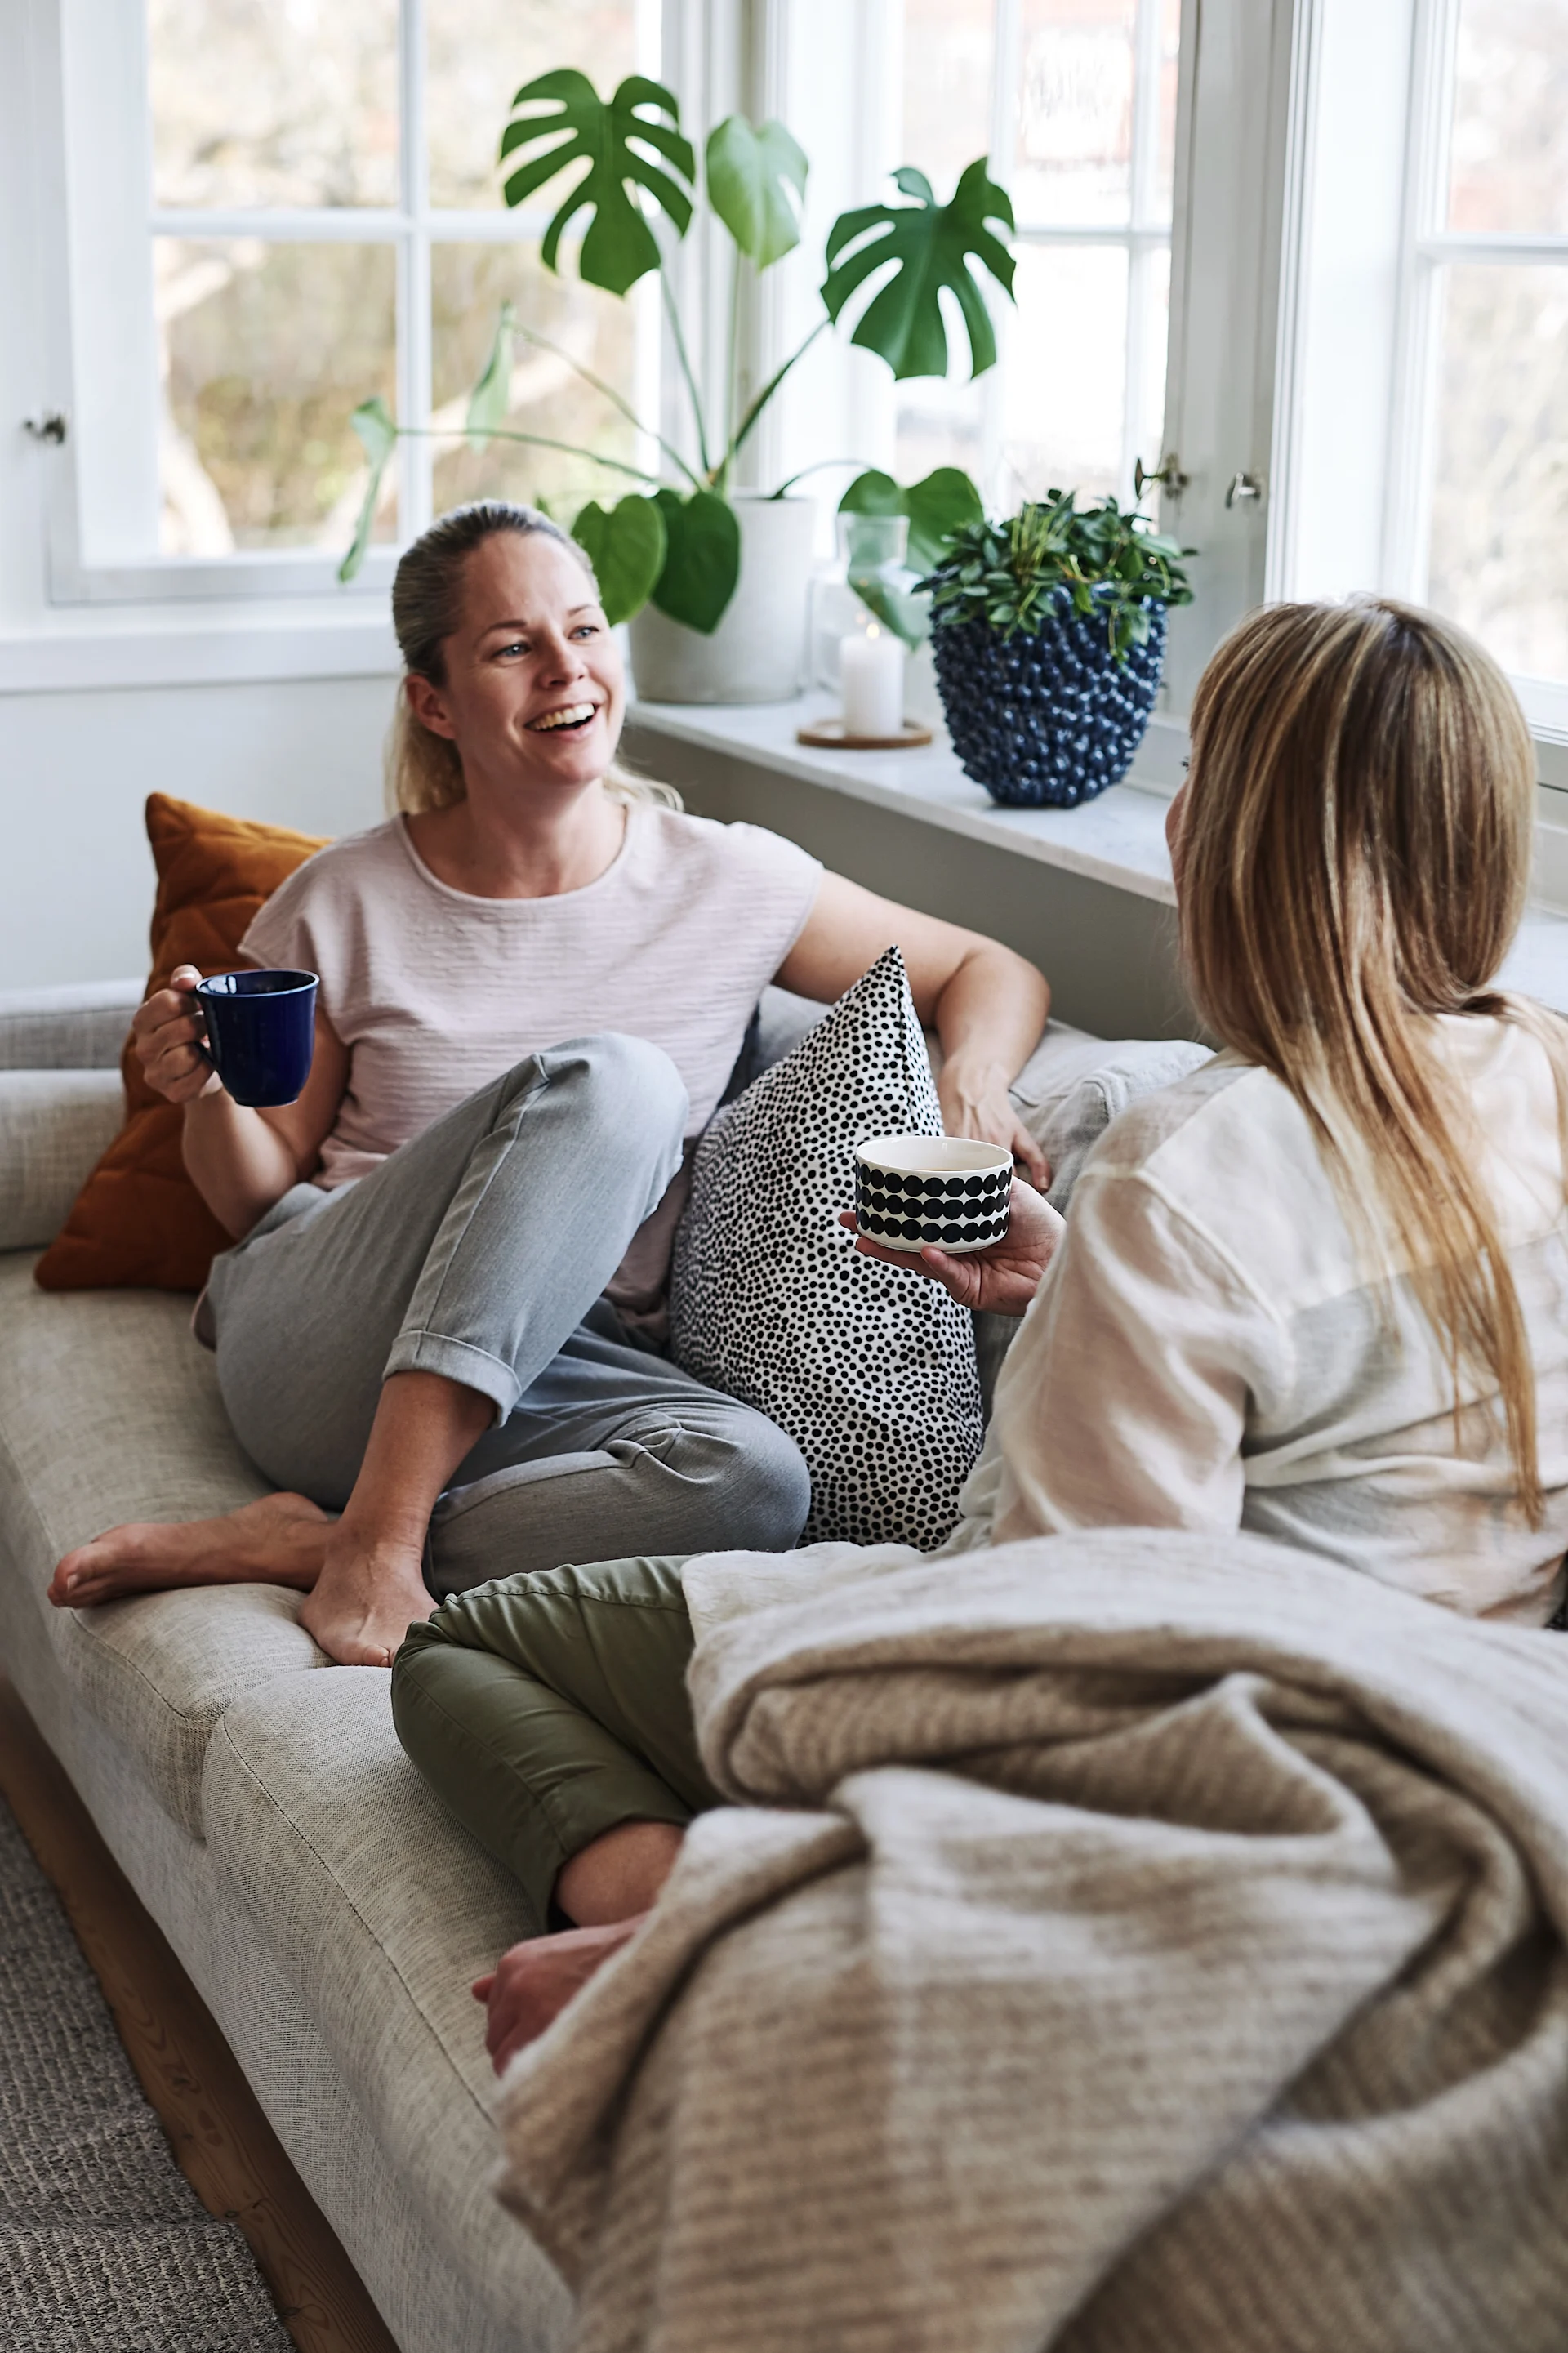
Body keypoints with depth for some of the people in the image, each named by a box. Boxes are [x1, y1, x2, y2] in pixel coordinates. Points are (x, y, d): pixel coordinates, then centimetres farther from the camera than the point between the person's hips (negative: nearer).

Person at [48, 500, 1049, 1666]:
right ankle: (378, 1531, -30)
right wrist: (212, 1099, -12)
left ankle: (287, 1543, -24)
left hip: (544, 1387, 2)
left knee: (752, 1477, -34)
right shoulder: (346, 905, 2)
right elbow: (259, 1197, 11)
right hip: (319, 1342, -2)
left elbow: (995, 972, 14)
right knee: (607, 1078, -29)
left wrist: (972, 1077, -9)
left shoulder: (731, 883, 4)